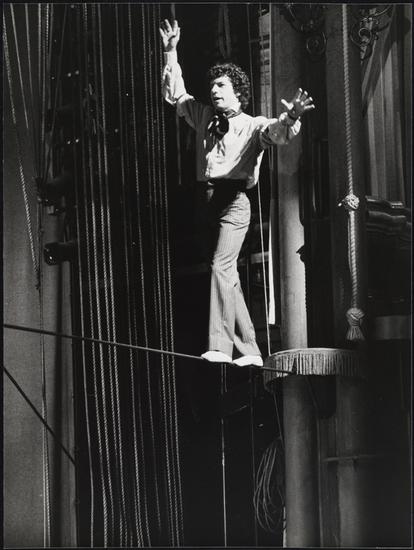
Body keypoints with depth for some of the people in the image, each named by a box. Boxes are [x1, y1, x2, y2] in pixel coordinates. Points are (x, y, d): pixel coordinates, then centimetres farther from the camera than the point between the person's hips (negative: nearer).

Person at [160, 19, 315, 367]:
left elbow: (277, 134, -19)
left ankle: (220, 346, -25)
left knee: (221, 266, -21)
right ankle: (249, 350, 14)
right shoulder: (204, 117, 19)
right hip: (209, 200, 6)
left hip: (234, 201, -6)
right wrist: (171, 52, 24)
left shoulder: (253, 126, 1)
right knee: (229, 275, 8)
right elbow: (175, 94, 29)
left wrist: (290, 118, -41)